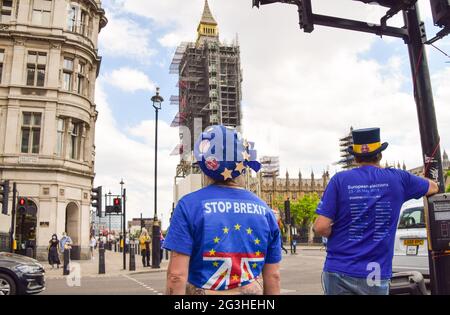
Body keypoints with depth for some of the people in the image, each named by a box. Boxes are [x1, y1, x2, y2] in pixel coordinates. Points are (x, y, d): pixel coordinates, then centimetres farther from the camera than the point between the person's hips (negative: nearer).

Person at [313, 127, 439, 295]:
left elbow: (321, 227, -11)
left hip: (339, 271, -1)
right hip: (376, 275, 1)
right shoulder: (398, 178, 0)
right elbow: (434, 187, 20)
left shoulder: (340, 180, -6)